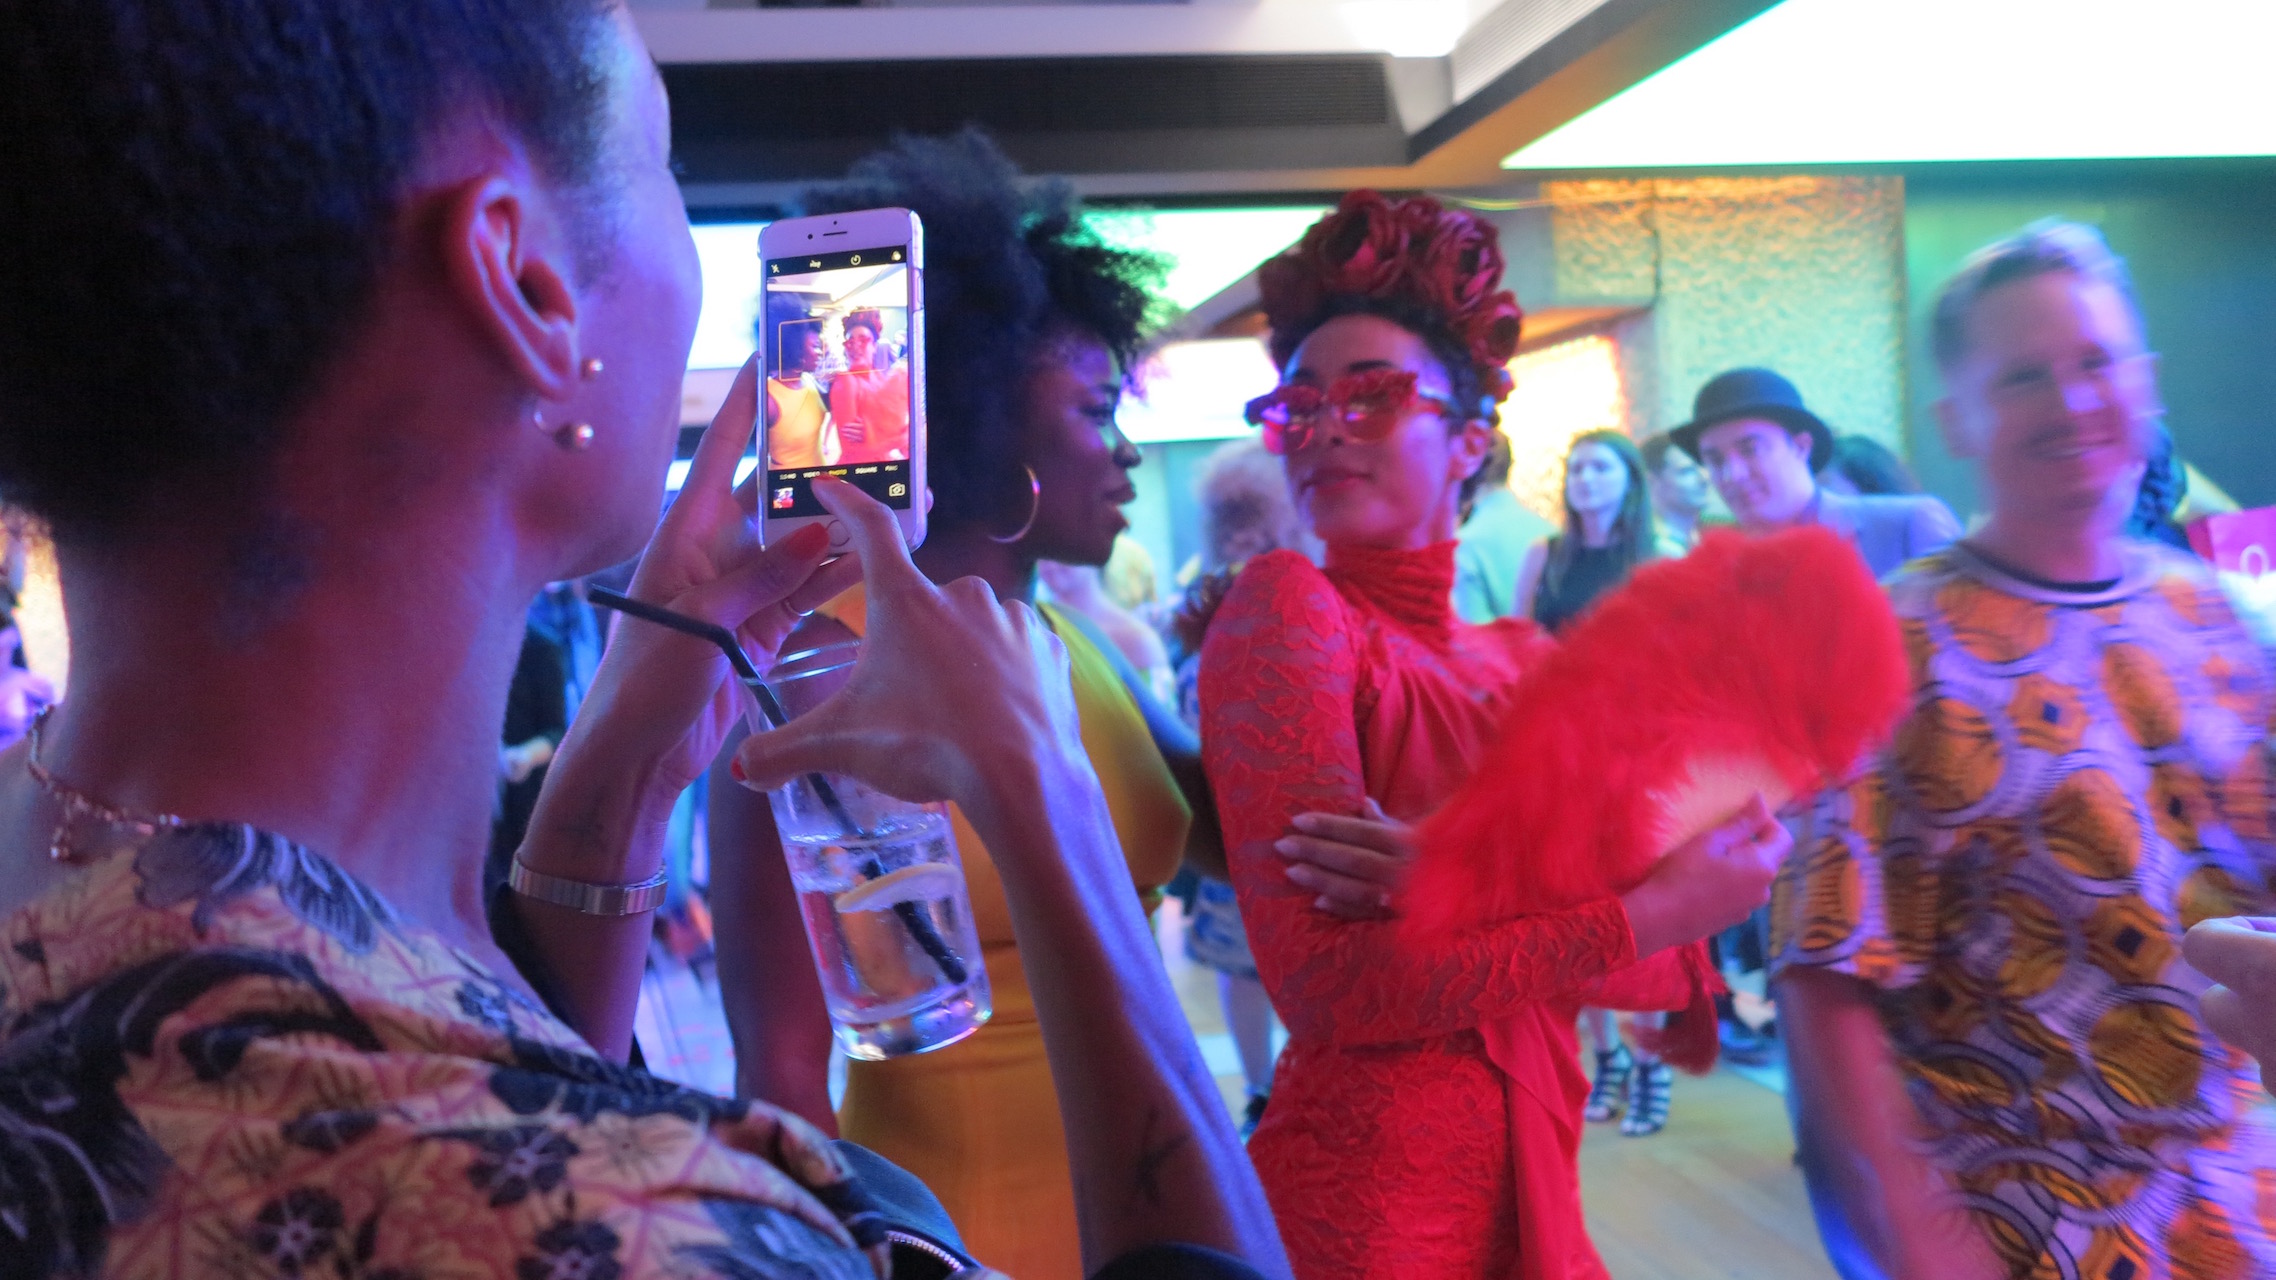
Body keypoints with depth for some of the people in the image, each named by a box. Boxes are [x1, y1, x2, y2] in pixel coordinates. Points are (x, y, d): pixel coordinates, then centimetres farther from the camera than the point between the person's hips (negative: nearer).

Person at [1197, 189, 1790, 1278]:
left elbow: (1666, 972, -3)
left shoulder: (1525, 660, 6)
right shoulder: (1286, 602, -12)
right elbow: (1321, 978, -21)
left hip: (1531, 1191, 6)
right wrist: (1651, 911, -15)